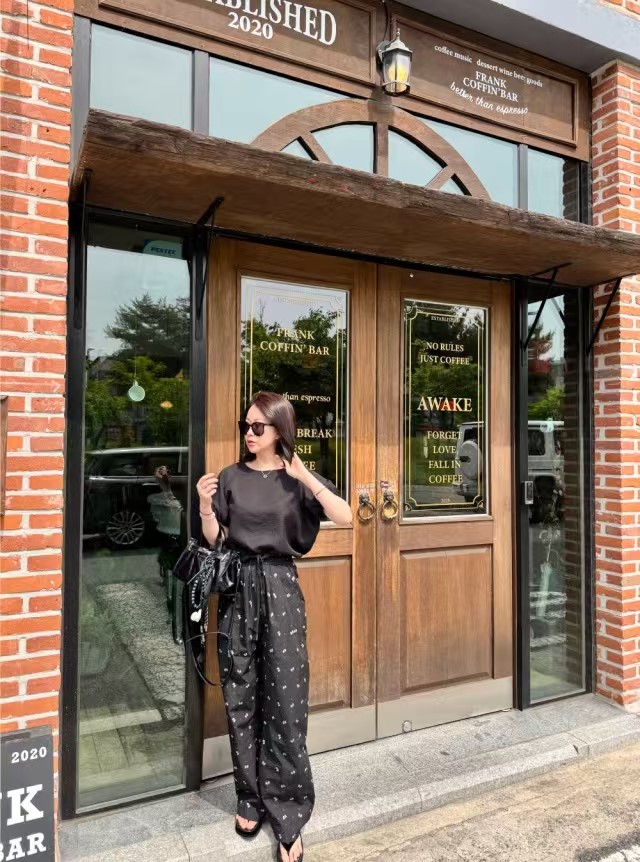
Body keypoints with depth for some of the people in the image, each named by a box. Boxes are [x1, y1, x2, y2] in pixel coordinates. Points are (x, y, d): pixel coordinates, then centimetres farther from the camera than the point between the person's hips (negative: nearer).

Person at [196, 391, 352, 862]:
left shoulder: (298, 477, 0)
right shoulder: (231, 477, 5)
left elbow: (346, 518, -12)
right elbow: (213, 540, 5)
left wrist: (306, 478, -19)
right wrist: (205, 506, -12)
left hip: (280, 587, -2)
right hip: (238, 587, 2)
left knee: (285, 701, -1)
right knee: (241, 698, 9)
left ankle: (288, 815, 13)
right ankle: (251, 798, 27)